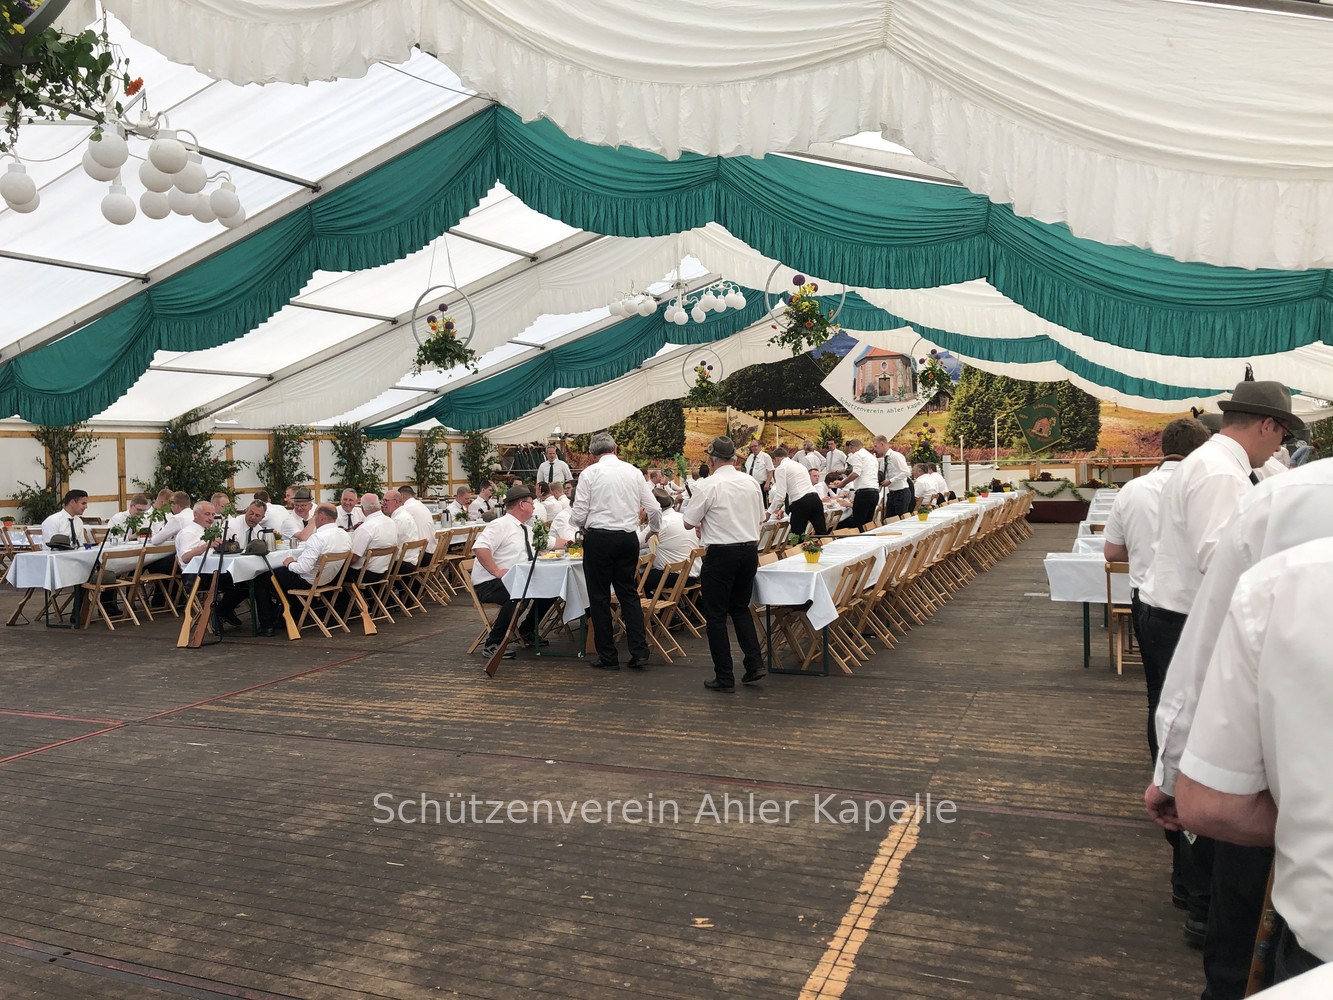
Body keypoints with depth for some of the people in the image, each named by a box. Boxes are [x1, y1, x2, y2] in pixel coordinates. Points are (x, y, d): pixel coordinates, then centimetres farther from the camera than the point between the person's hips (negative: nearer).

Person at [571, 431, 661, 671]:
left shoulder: (590, 473, -3)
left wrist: (583, 527, 17)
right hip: (628, 538, 4)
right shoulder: (633, 472, 8)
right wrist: (654, 528, 31)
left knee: (599, 597, 6)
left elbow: (578, 515, -6)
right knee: (629, 594, 13)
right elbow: (654, 510, 10)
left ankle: (607, 656, 10)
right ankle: (639, 653, 5)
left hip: (599, 537, -4)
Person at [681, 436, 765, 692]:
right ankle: (754, 663, 11)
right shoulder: (751, 483, 5)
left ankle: (724, 678, 7)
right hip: (750, 549, 6)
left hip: (721, 553, -6)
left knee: (716, 615, 5)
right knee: (740, 608, 22)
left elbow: (688, 523, -7)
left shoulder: (708, 485, -12)